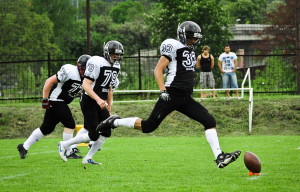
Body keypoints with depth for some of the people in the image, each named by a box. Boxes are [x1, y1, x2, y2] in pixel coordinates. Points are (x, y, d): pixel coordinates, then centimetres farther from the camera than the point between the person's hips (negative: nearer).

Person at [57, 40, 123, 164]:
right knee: (93, 135, -10)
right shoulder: (97, 63, -18)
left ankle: (88, 158, 14)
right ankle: (64, 145, 7)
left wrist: (109, 106, 22)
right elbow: (86, 85, -22)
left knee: (106, 133, 4)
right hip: (89, 102, -9)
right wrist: (98, 99, -33)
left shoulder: (115, 67, 11)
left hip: (101, 104, 9)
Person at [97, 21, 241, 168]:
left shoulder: (190, 50, 19)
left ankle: (219, 156, -5)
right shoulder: (174, 47, -8)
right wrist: (163, 90, -23)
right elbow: (158, 70, -13)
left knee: (209, 121, -3)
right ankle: (115, 122, 15)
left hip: (185, 98, 8)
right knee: (149, 126, -4)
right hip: (172, 95, -8)